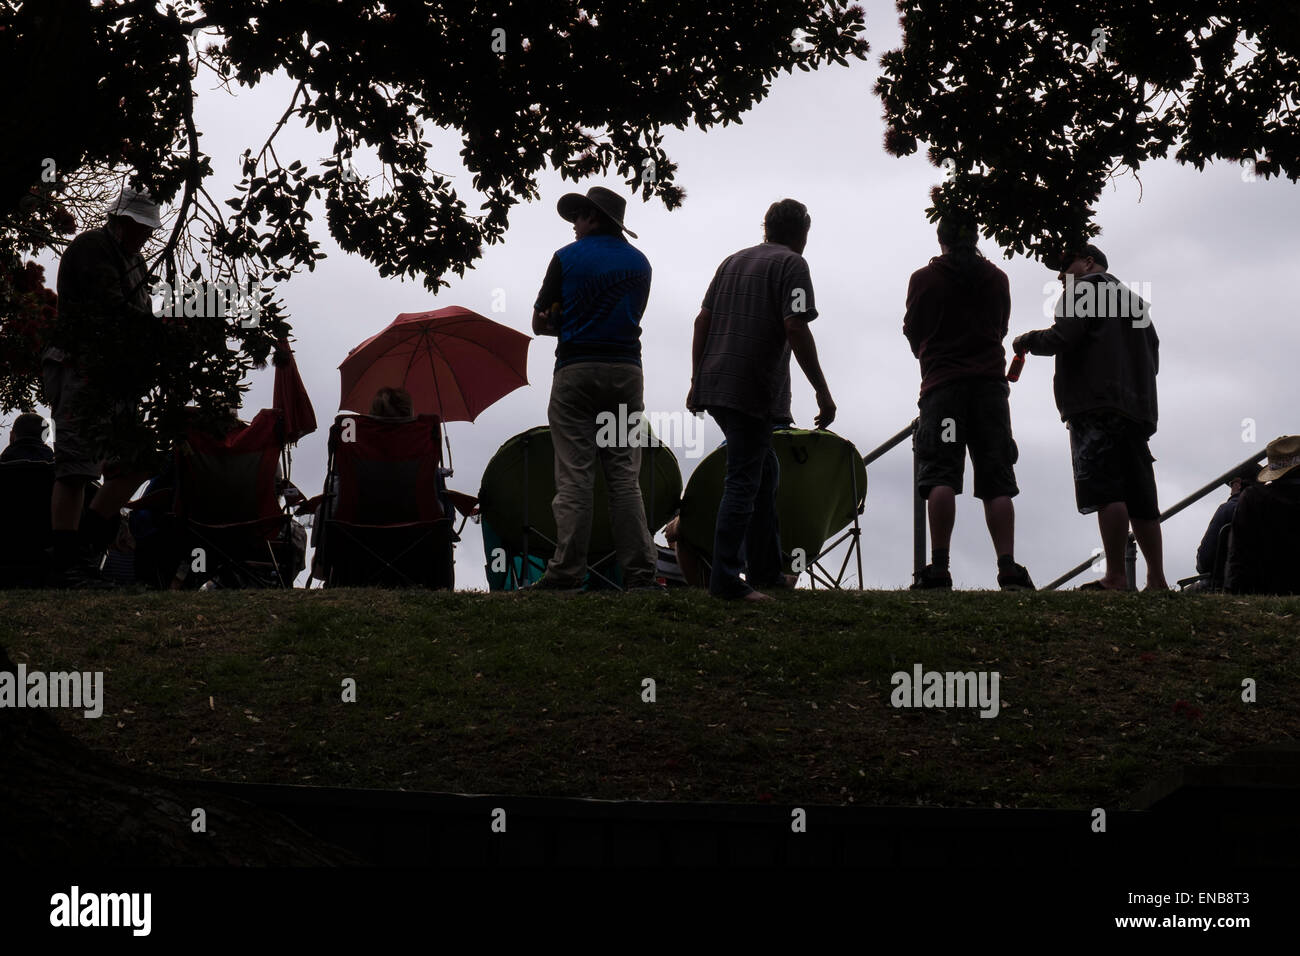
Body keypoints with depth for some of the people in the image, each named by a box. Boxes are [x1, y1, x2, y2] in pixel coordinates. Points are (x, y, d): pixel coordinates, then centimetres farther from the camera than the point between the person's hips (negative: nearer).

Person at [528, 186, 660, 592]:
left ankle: (566, 572, -6)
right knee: (625, 478, 3)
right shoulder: (639, 263, 12)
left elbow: (540, 323, 3)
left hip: (576, 371, -3)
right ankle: (640, 573, -2)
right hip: (626, 372, 3)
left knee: (574, 478, -3)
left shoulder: (567, 258, 0)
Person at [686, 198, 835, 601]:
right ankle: (725, 579, -8)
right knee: (744, 482, -6)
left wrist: (697, 383, 20)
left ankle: (766, 571, 24)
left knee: (763, 472, 19)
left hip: (714, 384, 8)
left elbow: (702, 321, 16)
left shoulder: (733, 261, 20)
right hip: (754, 391, -8)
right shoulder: (791, 265, -2)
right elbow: (795, 328, -13)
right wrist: (822, 391, -11)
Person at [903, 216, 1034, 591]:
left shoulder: (924, 279, 2)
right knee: (997, 480, 1)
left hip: (942, 384, -2)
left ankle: (939, 567, -18)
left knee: (941, 477, -8)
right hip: (990, 383, 2)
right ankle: (1008, 569, -7)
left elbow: (912, 333, 13)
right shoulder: (997, 278, 10)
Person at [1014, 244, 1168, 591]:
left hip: (1097, 407, -8)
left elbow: (1063, 338, -10)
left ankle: (1115, 577, -21)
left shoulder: (1085, 288, 3)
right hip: (1138, 409, 8)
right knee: (1139, 499, 7)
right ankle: (1157, 580, 4)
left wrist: (1027, 340, 6)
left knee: (1106, 492, -14)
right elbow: (1153, 359, 26)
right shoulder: (1135, 300, 29)